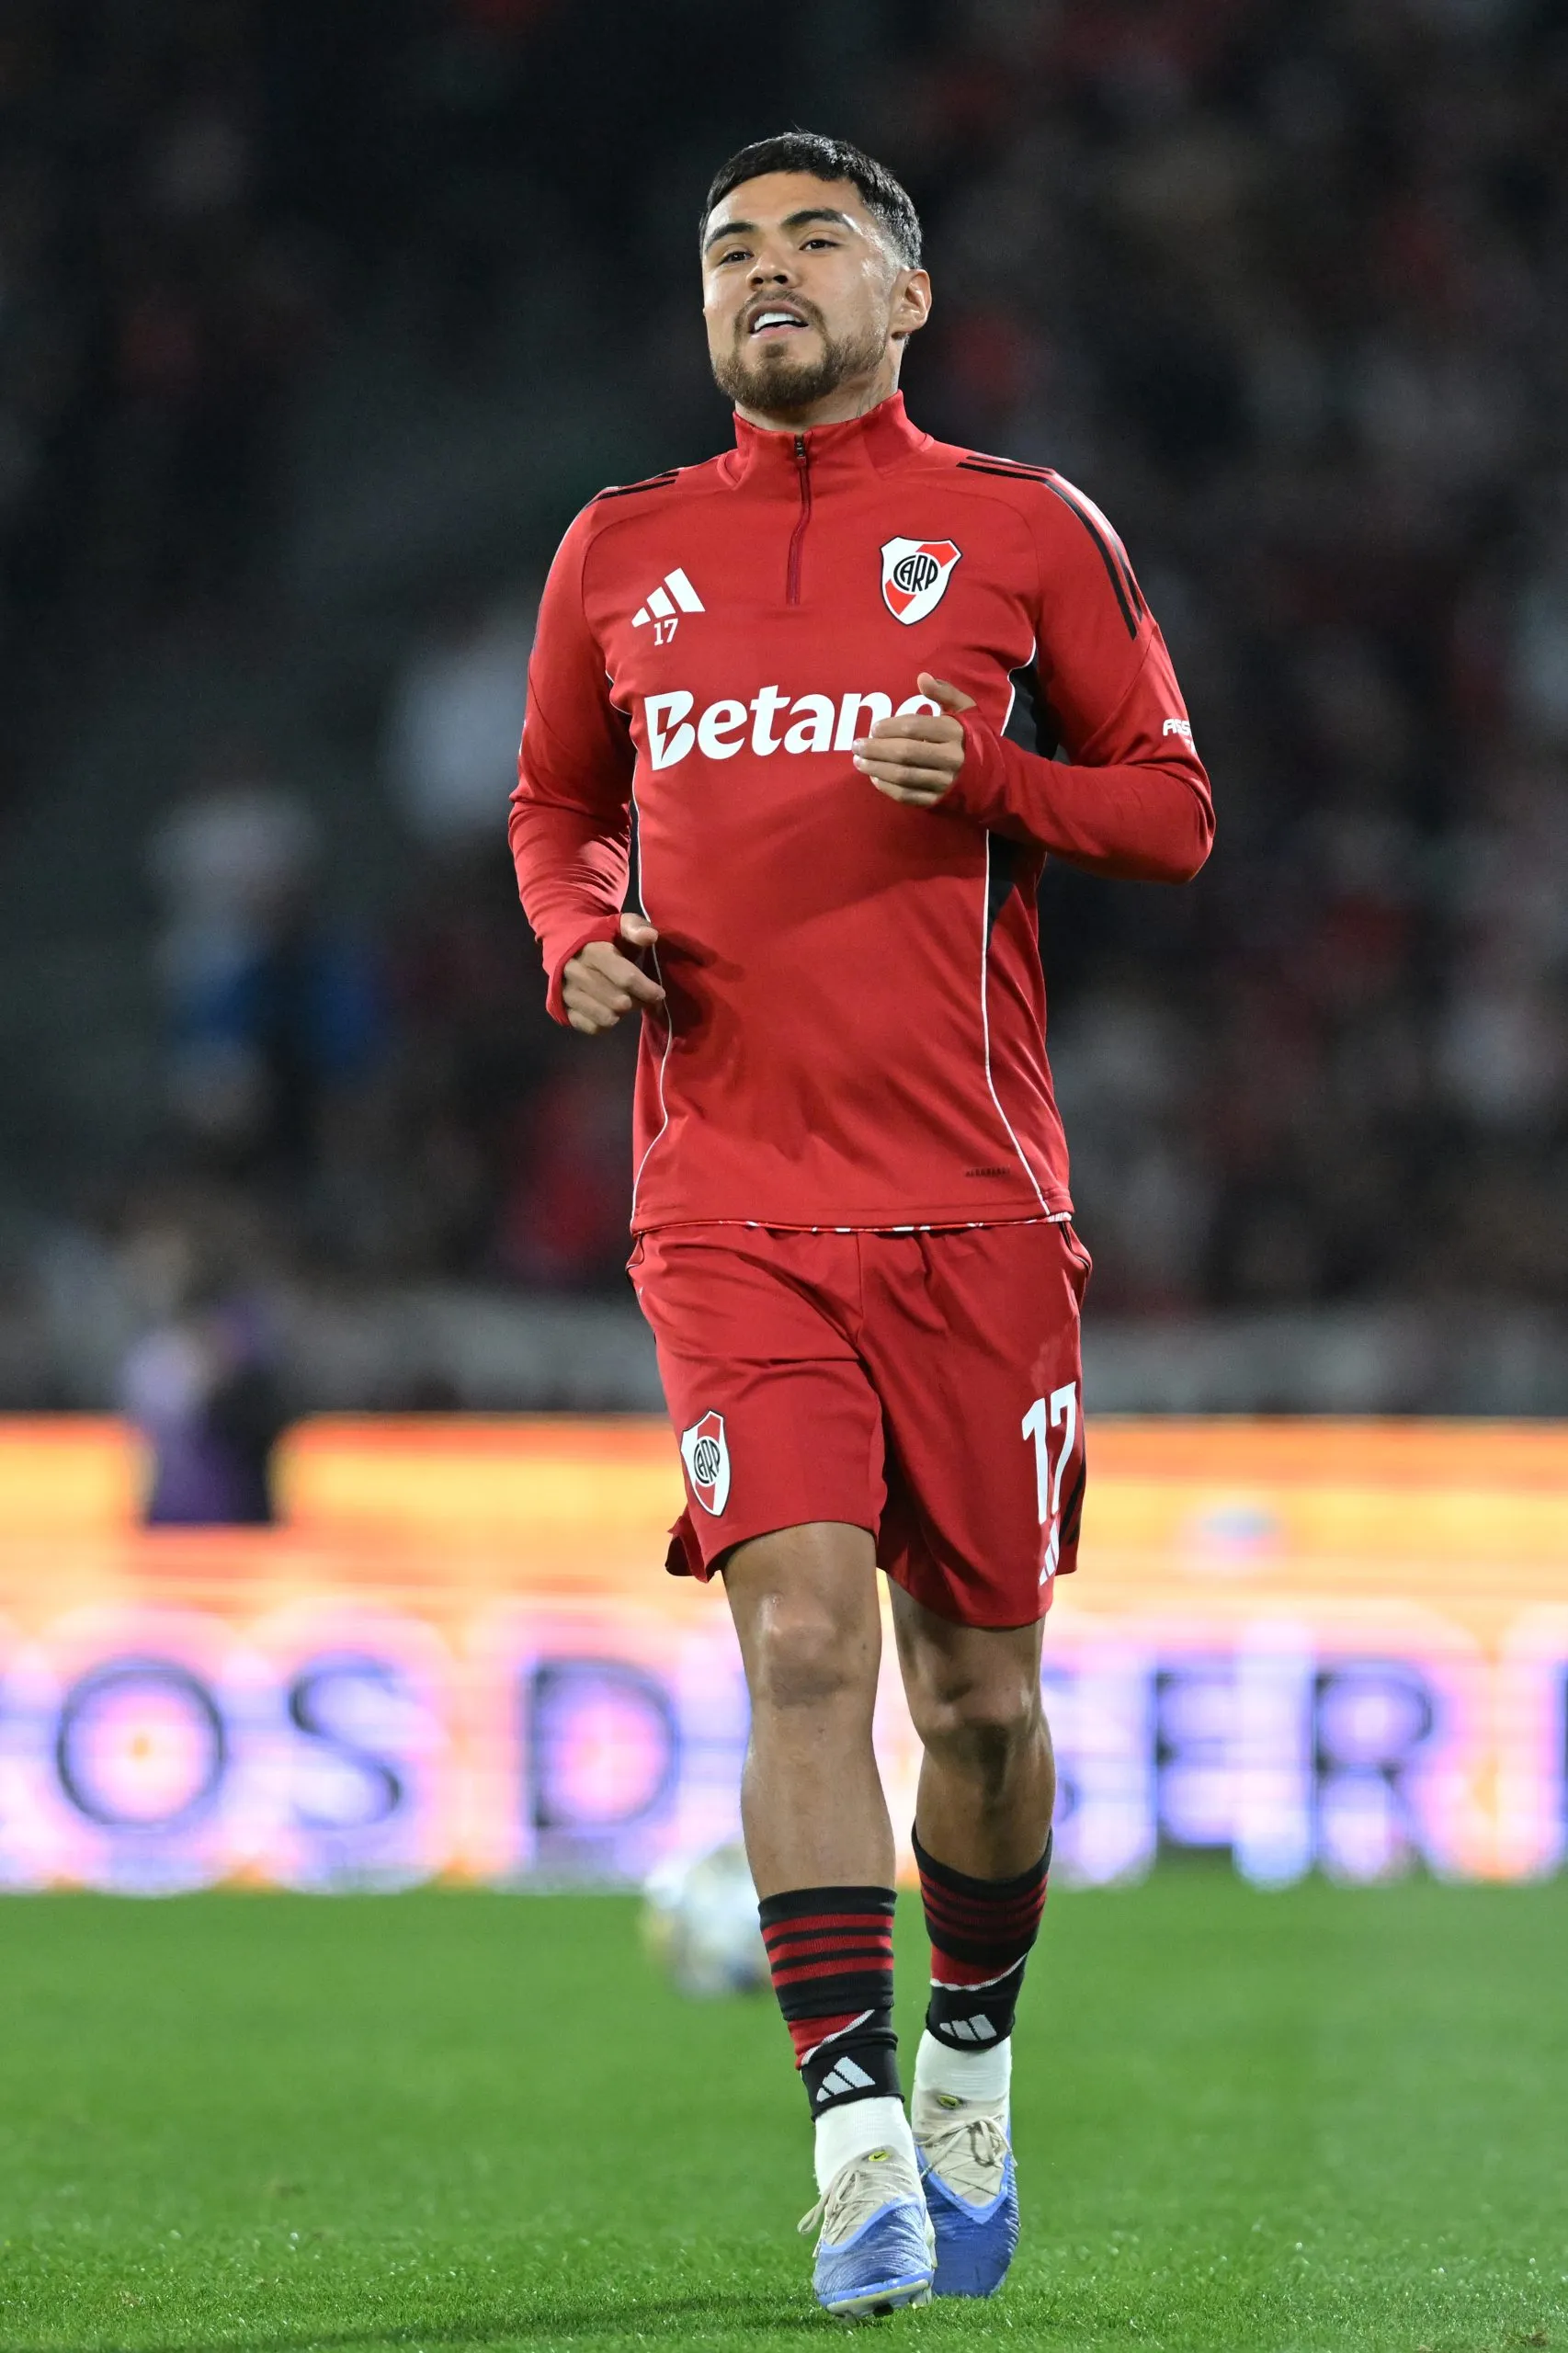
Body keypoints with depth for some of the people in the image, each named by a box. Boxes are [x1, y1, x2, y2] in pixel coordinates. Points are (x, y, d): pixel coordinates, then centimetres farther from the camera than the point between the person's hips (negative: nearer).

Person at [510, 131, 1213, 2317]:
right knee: (803, 1632, -16)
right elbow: (555, 807, 24)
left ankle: (970, 2078, 30)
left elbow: (1174, 808, 7)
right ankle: (857, 2141, -16)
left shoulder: (1024, 532, 5)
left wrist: (986, 777, -12)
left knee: (977, 1683, 5)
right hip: (730, 1207, 0)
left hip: (973, 1196, 0)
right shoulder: (624, 554, 12)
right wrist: (581, 939, 2)